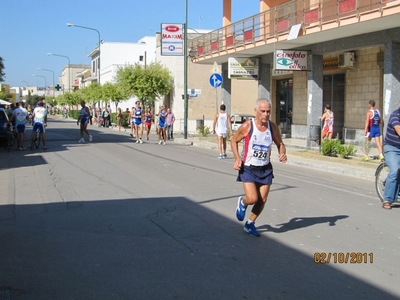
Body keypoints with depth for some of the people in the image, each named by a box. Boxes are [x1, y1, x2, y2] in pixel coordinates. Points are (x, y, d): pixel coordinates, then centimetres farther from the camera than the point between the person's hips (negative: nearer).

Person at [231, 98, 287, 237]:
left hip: (265, 169, 4)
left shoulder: (273, 127, -5)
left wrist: (282, 154, -12)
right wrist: (237, 158, -12)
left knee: (262, 200, 5)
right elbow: (234, 140, 1)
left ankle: (250, 224, 29)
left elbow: (280, 144, 10)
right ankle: (242, 202, 21)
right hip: (248, 168, -4)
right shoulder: (247, 126, -14)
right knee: (252, 199, -17)